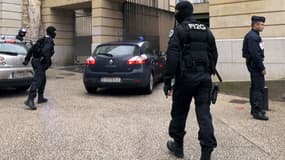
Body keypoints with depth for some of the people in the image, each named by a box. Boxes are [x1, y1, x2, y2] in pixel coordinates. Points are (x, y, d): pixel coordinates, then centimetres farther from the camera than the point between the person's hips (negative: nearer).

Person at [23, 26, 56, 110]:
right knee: (37, 81, -16)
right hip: (40, 63, -10)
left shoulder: (41, 40, 18)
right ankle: (30, 100, -26)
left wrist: (27, 59, 21)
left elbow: (31, 49, 18)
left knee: (43, 80, 22)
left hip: (35, 61, 10)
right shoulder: (49, 41, -9)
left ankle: (40, 98, 28)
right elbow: (45, 51, -26)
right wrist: (48, 62, -21)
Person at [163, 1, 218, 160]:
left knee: (179, 112, 11)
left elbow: (172, 57, -14)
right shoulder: (206, 31, 14)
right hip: (204, 77, 5)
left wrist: (167, 81, -12)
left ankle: (178, 146, 25)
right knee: (204, 114, 3)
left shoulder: (179, 30, -5)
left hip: (185, 77, -5)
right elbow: (214, 55, 16)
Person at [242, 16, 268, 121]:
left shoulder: (254, 35, 16)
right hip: (255, 65, -11)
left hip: (254, 65, 11)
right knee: (259, 87, -10)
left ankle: (255, 109, 25)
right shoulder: (252, 37, -17)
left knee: (255, 87, 15)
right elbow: (255, 54, -23)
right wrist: (262, 68, -18)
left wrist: (261, 66, 15)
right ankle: (257, 111, -8)